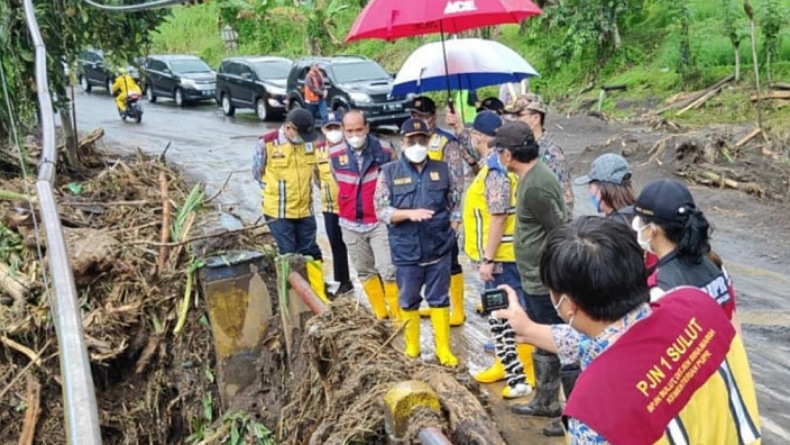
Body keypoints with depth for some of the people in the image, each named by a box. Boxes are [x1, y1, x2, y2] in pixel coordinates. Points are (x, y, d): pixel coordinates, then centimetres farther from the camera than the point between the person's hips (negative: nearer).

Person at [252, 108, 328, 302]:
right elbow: (257, 172, -2)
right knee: (288, 255, 4)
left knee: (311, 252, 11)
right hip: (278, 211, -4)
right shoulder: (266, 143, -15)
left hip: (305, 209, 5)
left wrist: (301, 191, 8)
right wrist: (276, 192, 3)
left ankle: (319, 298, 22)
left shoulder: (309, 142, -2)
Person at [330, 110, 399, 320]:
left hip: (380, 222, -4)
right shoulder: (336, 154, -3)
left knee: (388, 269, -9)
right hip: (351, 224, 4)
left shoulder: (384, 151, -12)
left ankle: (398, 316, 0)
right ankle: (380, 315, 25)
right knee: (365, 271, 12)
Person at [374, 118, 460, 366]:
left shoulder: (442, 169, 5)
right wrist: (409, 214, -21)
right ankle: (412, 347, 29)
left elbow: (455, 202, 15)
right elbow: (381, 210, -8)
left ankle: (443, 349, 21)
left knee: (439, 299, 9)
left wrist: (451, 224, 4)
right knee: (408, 301, 12)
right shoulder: (389, 172, -2)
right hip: (406, 251, -1)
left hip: (439, 248, 1)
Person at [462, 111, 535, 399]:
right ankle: (506, 364, 33)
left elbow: (498, 218, -23)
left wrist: (487, 260, -21)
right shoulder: (495, 165, 11)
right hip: (498, 255, 10)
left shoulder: (495, 170, -20)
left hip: (500, 256, -10)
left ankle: (523, 376, 3)